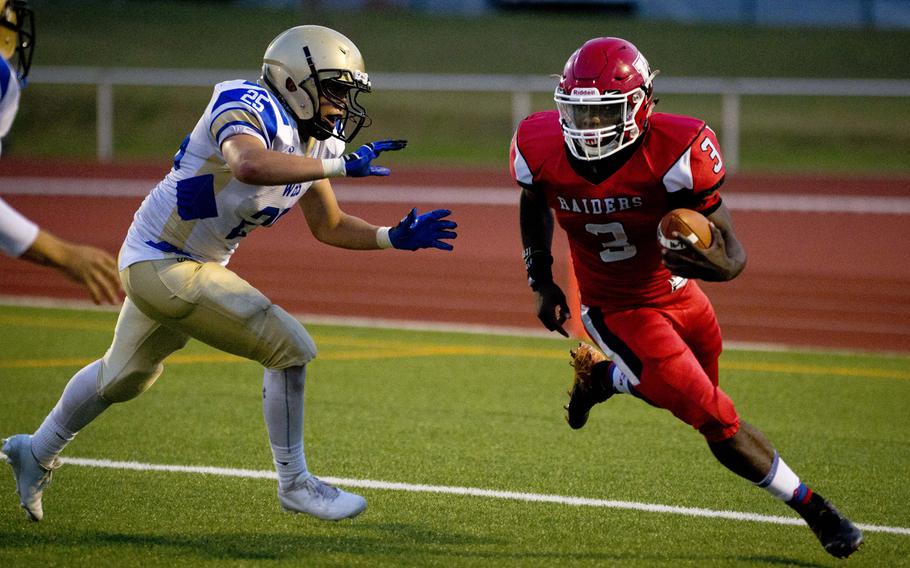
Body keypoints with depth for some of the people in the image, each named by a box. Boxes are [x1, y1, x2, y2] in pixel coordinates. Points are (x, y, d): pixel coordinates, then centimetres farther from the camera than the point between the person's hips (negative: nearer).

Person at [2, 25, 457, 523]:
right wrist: (341, 166, -43)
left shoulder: (315, 140, 4)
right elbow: (249, 165, -48)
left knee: (123, 377, 28)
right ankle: (294, 484, 0)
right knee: (289, 348, -13)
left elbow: (328, 227, 13)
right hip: (162, 267, -10)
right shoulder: (248, 108, -24)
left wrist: (393, 237, -2)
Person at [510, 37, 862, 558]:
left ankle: (604, 378, 42)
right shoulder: (543, 150, -21)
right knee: (719, 422, -8)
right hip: (618, 312, -1)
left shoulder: (674, 153, -30)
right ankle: (814, 510, 9)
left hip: (675, 291, 1)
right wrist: (542, 281, 3)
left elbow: (734, 256, -27)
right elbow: (534, 204, 7)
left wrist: (710, 261, -50)